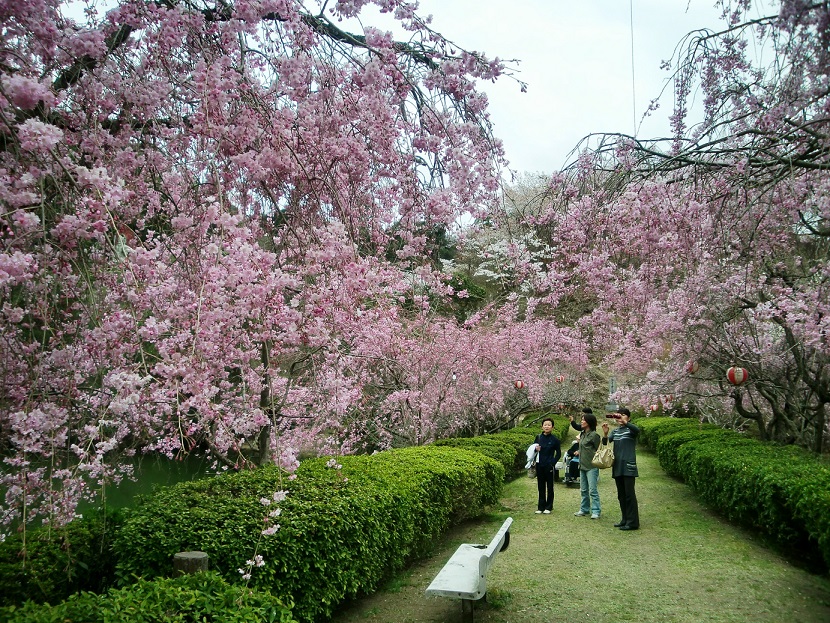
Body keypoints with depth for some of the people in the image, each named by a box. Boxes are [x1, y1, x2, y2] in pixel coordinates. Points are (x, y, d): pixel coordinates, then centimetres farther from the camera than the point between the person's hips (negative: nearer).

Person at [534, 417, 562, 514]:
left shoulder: (554, 439, -6)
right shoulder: (538, 437, 3)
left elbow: (558, 453, -1)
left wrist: (553, 463, -10)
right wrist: (536, 449, -10)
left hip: (549, 466, -3)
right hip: (539, 465, 3)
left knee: (549, 487, 7)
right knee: (541, 486, 10)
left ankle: (548, 507, 16)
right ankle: (541, 507, 18)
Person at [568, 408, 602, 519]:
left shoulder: (594, 435, -11)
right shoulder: (583, 434, 13)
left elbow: (598, 450, -9)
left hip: (591, 466, -9)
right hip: (582, 466, 9)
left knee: (592, 490, -7)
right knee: (583, 490, 14)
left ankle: (596, 511, -2)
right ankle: (584, 509, 22)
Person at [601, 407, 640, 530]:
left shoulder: (630, 429, -3)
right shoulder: (615, 431, 14)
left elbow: (637, 430, -27)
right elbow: (605, 442, 2)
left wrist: (624, 422, -39)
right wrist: (605, 433, -18)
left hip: (628, 466, -6)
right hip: (617, 466, 7)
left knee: (629, 494, -6)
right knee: (621, 495, 12)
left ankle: (633, 522, -2)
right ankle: (625, 520, 21)